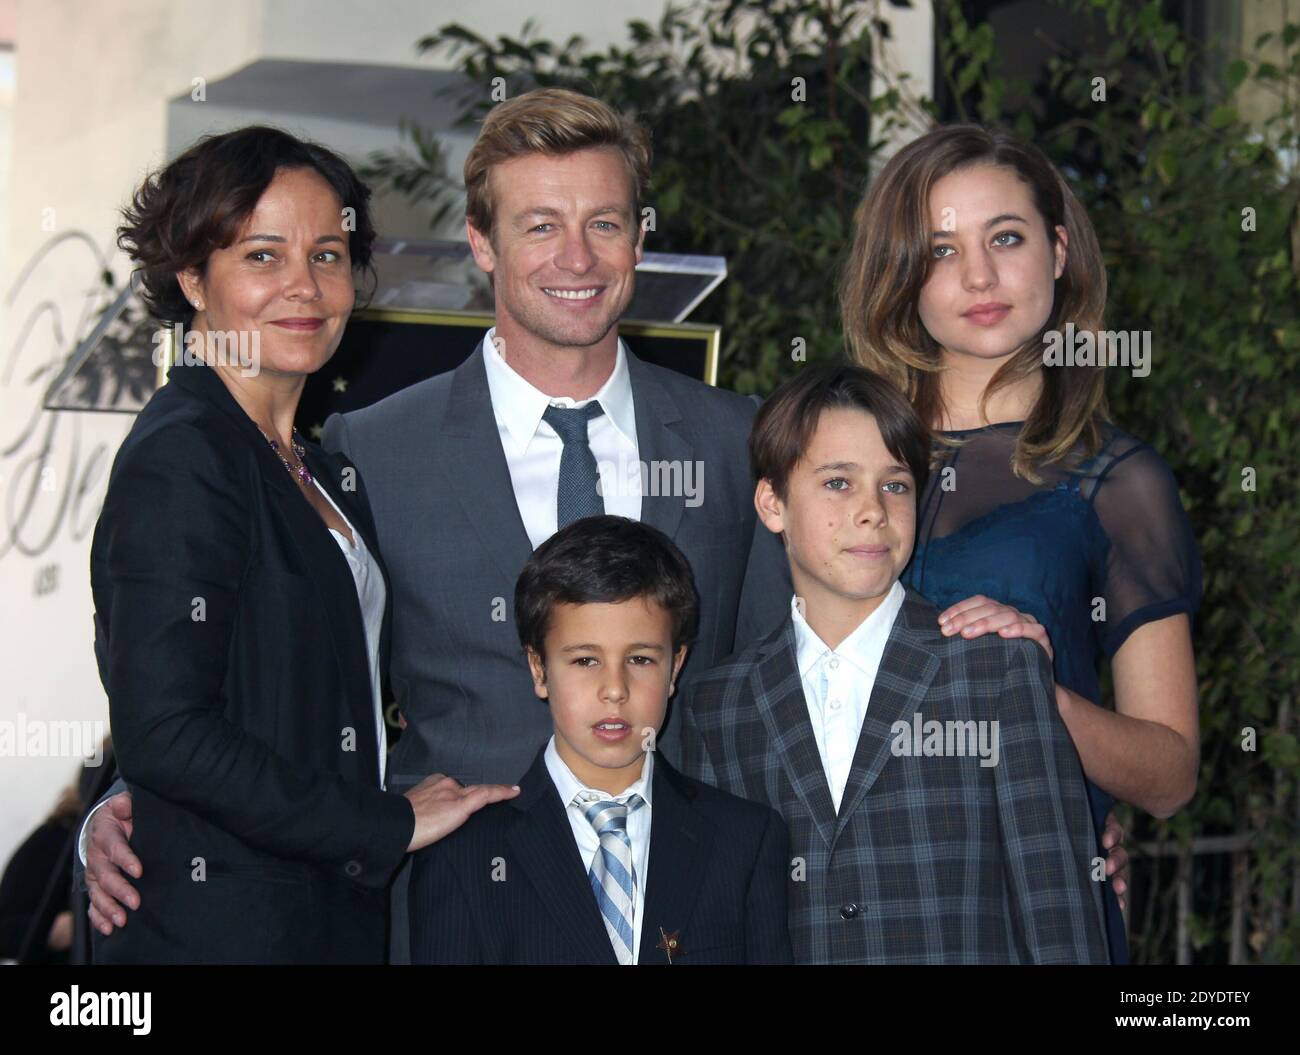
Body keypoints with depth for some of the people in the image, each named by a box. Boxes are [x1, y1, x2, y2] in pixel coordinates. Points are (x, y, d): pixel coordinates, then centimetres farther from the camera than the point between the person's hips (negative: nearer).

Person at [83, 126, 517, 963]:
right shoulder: (179, 460, -12)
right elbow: (164, 733, -20)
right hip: (223, 928, -8)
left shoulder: (318, 471, 14)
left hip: (337, 917, 8)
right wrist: (388, 826, -14)